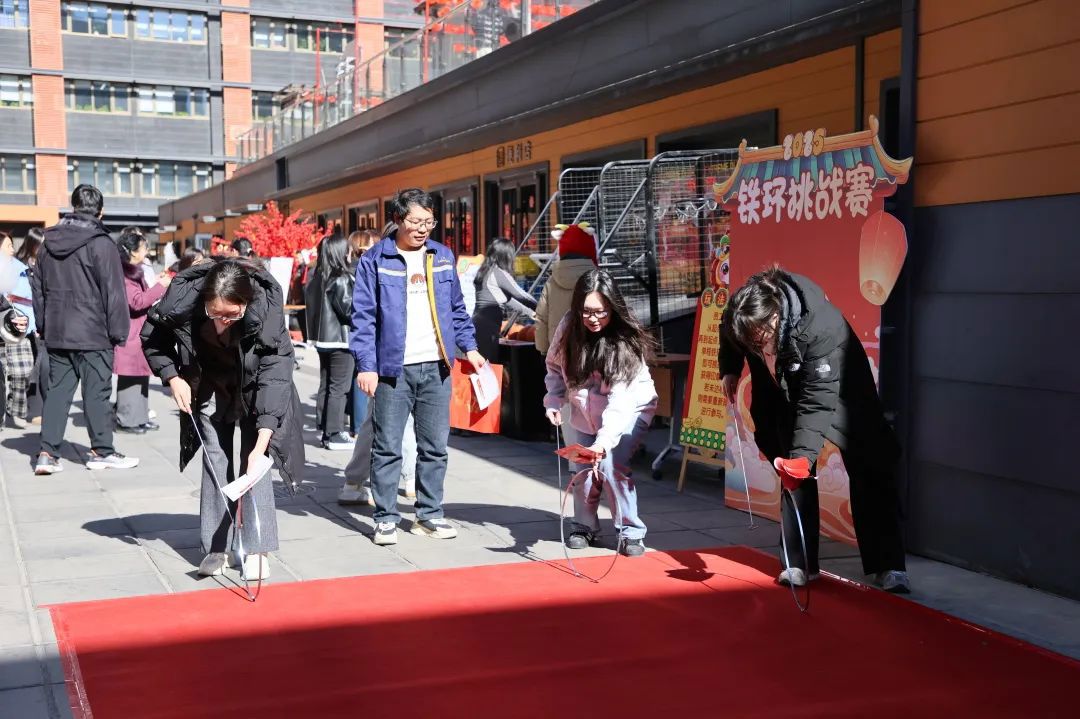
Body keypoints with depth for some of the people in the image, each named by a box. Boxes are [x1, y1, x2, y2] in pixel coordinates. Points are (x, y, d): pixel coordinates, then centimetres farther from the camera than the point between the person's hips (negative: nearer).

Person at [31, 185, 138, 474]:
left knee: (57, 390, 9)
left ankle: (47, 453, 6)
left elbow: (38, 287, 16)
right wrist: (118, 331, -6)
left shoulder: (50, 243, 10)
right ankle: (101, 451, 10)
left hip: (56, 333, 6)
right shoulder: (101, 244, -11)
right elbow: (113, 291, -12)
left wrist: (43, 326, 22)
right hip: (92, 334, -6)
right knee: (97, 391, 3)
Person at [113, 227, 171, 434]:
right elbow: (137, 302, -20)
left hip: (141, 331, 10)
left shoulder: (134, 271, 17)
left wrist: (160, 287, 16)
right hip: (130, 333, -10)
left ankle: (140, 417, 19)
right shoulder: (124, 273, -15)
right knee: (130, 377, -7)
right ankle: (127, 419, -2)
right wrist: (159, 286, -15)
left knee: (141, 375, 13)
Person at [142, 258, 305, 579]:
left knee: (253, 462, -8)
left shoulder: (267, 310, -37)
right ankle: (216, 547, 8)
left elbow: (274, 377, -38)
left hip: (253, 385, -2)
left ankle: (257, 549, -2)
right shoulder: (183, 297, -31)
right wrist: (173, 378, -21)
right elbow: (152, 339, -9)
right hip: (210, 384, 2)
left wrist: (262, 443, -44)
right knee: (215, 459, 1)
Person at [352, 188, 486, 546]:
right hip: (393, 368, -4)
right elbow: (363, 316, -4)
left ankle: (430, 514, 19)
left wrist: (469, 346, 9)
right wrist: (366, 365, -11)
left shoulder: (443, 256, 12)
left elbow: (457, 308, 18)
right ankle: (385, 518, 10)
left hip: (436, 367, 4)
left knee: (435, 446, 8)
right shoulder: (375, 260, -2)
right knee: (387, 448, 0)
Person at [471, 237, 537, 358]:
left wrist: (529, 312, 23)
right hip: (487, 329, -9)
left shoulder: (485, 272, 16)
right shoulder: (499, 273, -9)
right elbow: (521, 295, -7)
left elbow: (505, 298, 21)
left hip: (478, 324, 9)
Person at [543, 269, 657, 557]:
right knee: (583, 469, -4)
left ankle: (631, 532, -3)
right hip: (582, 410, 4)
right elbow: (555, 367, 1)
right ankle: (584, 526, 20)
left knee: (612, 465, -19)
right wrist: (553, 401, -14)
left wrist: (603, 442, -48)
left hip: (628, 410, -3)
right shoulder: (568, 328, -18)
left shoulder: (626, 340, -30)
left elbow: (621, 399, -37)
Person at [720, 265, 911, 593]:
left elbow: (817, 400, -42)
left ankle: (889, 567, 0)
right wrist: (729, 369, -7)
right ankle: (801, 565, 5)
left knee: (869, 474, -6)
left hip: (839, 391, -4)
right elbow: (728, 334, 4)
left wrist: (803, 455, -48)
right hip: (784, 394, 5)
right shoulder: (743, 317, -25)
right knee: (793, 473, -2)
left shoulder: (823, 330, -41)